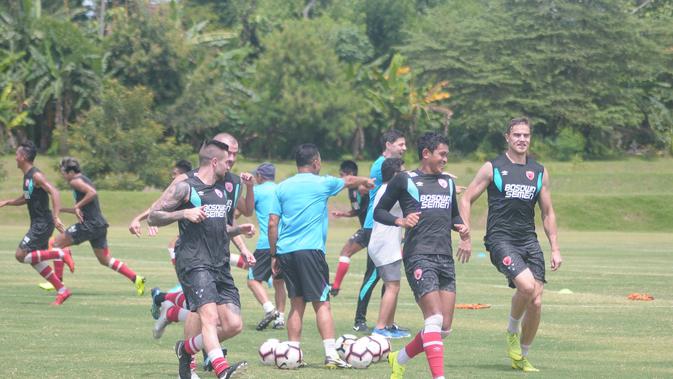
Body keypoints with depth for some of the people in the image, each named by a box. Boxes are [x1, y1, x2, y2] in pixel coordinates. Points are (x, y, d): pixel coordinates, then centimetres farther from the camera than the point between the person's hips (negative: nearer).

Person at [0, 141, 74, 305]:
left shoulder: (36, 176, -16)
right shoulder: (27, 176, 13)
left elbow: (55, 193, -27)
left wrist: (56, 217, -35)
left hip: (42, 225, -10)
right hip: (37, 224, 10)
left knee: (20, 255, -12)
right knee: (35, 260, 10)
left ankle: (61, 254, -9)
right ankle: (62, 290, 12)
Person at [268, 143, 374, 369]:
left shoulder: (282, 187, 11)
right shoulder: (322, 183, 3)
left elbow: (272, 224, 8)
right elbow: (349, 181, 23)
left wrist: (273, 255, 16)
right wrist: (365, 181, 44)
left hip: (285, 251, 4)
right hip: (310, 250, -4)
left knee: (296, 304, 11)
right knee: (322, 303, -4)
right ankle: (331, 354, -13)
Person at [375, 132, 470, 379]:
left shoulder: (448, 182, 19)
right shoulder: (404, 180, 2)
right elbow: (379, 212, 4)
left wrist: (461, 227, 8)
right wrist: (400, 220, -15)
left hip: (445, 258, 7)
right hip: (419, 255, -7)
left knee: (445, 327, 4)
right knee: (435, 319, -18)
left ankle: (400, 359, 24)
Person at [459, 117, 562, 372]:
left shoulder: (539, 172, 13)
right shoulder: (492, 168, 1)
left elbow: (548, 213, 19)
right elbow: (466, 199, 5)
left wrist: (555, 248, 12)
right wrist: (465, 236, -4)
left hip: (529, 241, 4)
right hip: (500, 239, -4)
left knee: (535, 302, -4)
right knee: (527, 285, -27)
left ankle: (521, 356, 14)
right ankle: (512, 330, 1)